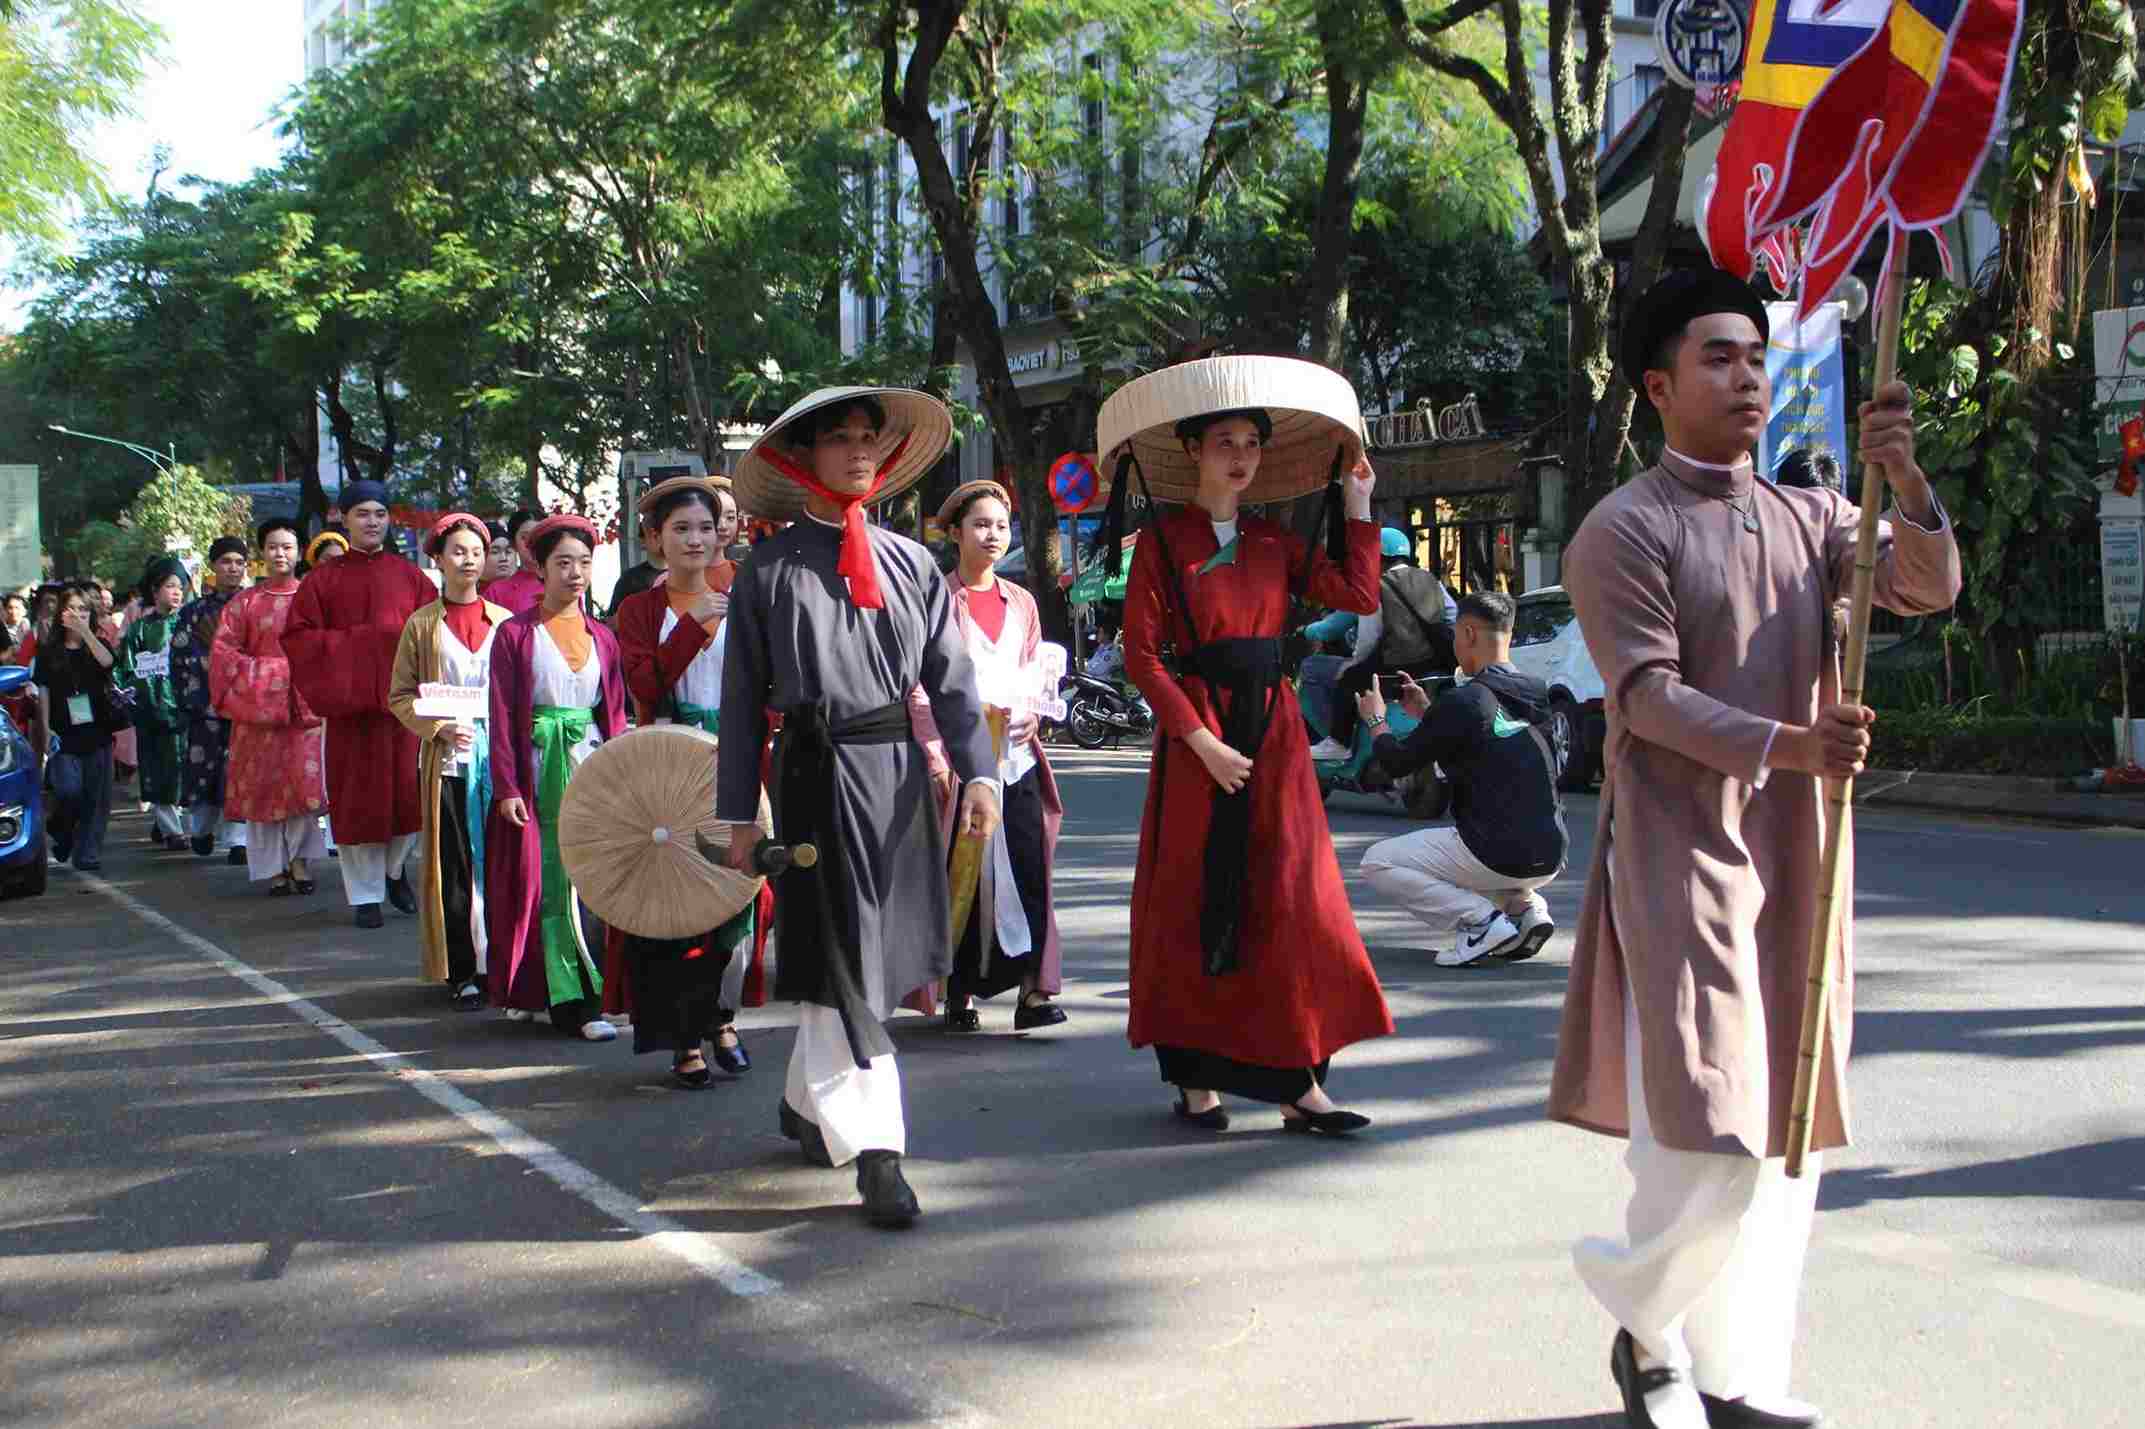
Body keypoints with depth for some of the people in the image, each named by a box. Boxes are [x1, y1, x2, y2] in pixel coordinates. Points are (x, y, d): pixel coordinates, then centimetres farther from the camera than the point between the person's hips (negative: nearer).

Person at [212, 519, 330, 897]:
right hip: (258, 707, 1)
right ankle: (276, 868, 6)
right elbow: (223, 650, 3)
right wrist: (260, 675, -8)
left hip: (304, 706, -1)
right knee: (263, 787, 0)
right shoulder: (244, 603, 8)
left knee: (305, 780, -9)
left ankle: (299, 857, 5)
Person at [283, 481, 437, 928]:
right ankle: (366, 894, 10)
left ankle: (395, 868, 24)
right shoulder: (325, 579, 6)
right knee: (357, 798, 1)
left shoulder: (410, 576, 9)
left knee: (408, 790, -2)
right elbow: (297, 635, 1)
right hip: (349, 703, -1)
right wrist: (349, 646, -10)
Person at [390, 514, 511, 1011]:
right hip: (446, 760, -1)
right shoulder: (422, 624, 5)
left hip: (500, 755, 1)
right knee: (454, 867, -1)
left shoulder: (504, 621, 10)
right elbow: (400, 696, 4)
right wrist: (439, 727, -11)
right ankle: (462, 973, 5)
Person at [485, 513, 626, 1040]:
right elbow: (503, 717, -4)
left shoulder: (602, 638, 11)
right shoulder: (515, 634, 0)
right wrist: (506, 788, -11)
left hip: (590, 765, 3)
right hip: (538, 770, -3)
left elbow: (616, 715, 11)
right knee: (548, 882, -1)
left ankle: (570, 999, 5)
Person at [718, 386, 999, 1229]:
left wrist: (978, 773, -4)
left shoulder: (910, 564, 9)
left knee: (878, 960, 12)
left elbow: (952, 678, 8)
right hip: (816, 775, -4)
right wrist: (739, 813, 0)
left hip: (898, 773, 4)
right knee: (839, 968, -6)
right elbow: (744, 699, 2)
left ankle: (806, 1101, 34)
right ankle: (874, 1154, -4)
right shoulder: (769, 570, 0)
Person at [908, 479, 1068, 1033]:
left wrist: (1033, 717, -1)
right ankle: (959, 993, 8)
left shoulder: (1021, 602, 16)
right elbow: (920, 685, -4)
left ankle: (1032, 989, -4)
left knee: (1028, 865, -5)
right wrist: (935, 755, -13)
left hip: (1016, 754, 4)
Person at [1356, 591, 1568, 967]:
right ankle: (1527, 907, 10)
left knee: (1377, 862, 8)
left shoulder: (1462, 702, -13)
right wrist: (1426, 714, 27)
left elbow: (1398, 763, -3)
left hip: (1500, 856, -7)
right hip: (1550, 858, 8)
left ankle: (1481, 921, -7)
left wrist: (1375, 720, 15)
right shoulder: (1535, 694, 9)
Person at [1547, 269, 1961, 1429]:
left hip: (1794, 855, 7)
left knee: (1782, 1132, 9)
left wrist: (1904, 482, -18)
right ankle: (1646, 1330, 13)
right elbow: (1647, 695, -14)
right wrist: (1790, 745, -27)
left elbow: (1931, 589, 1)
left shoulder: (1806, 520, 13)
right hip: (1681, 856, -6)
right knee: (1708, 1143, -12)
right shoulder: (1624, 530, -5)